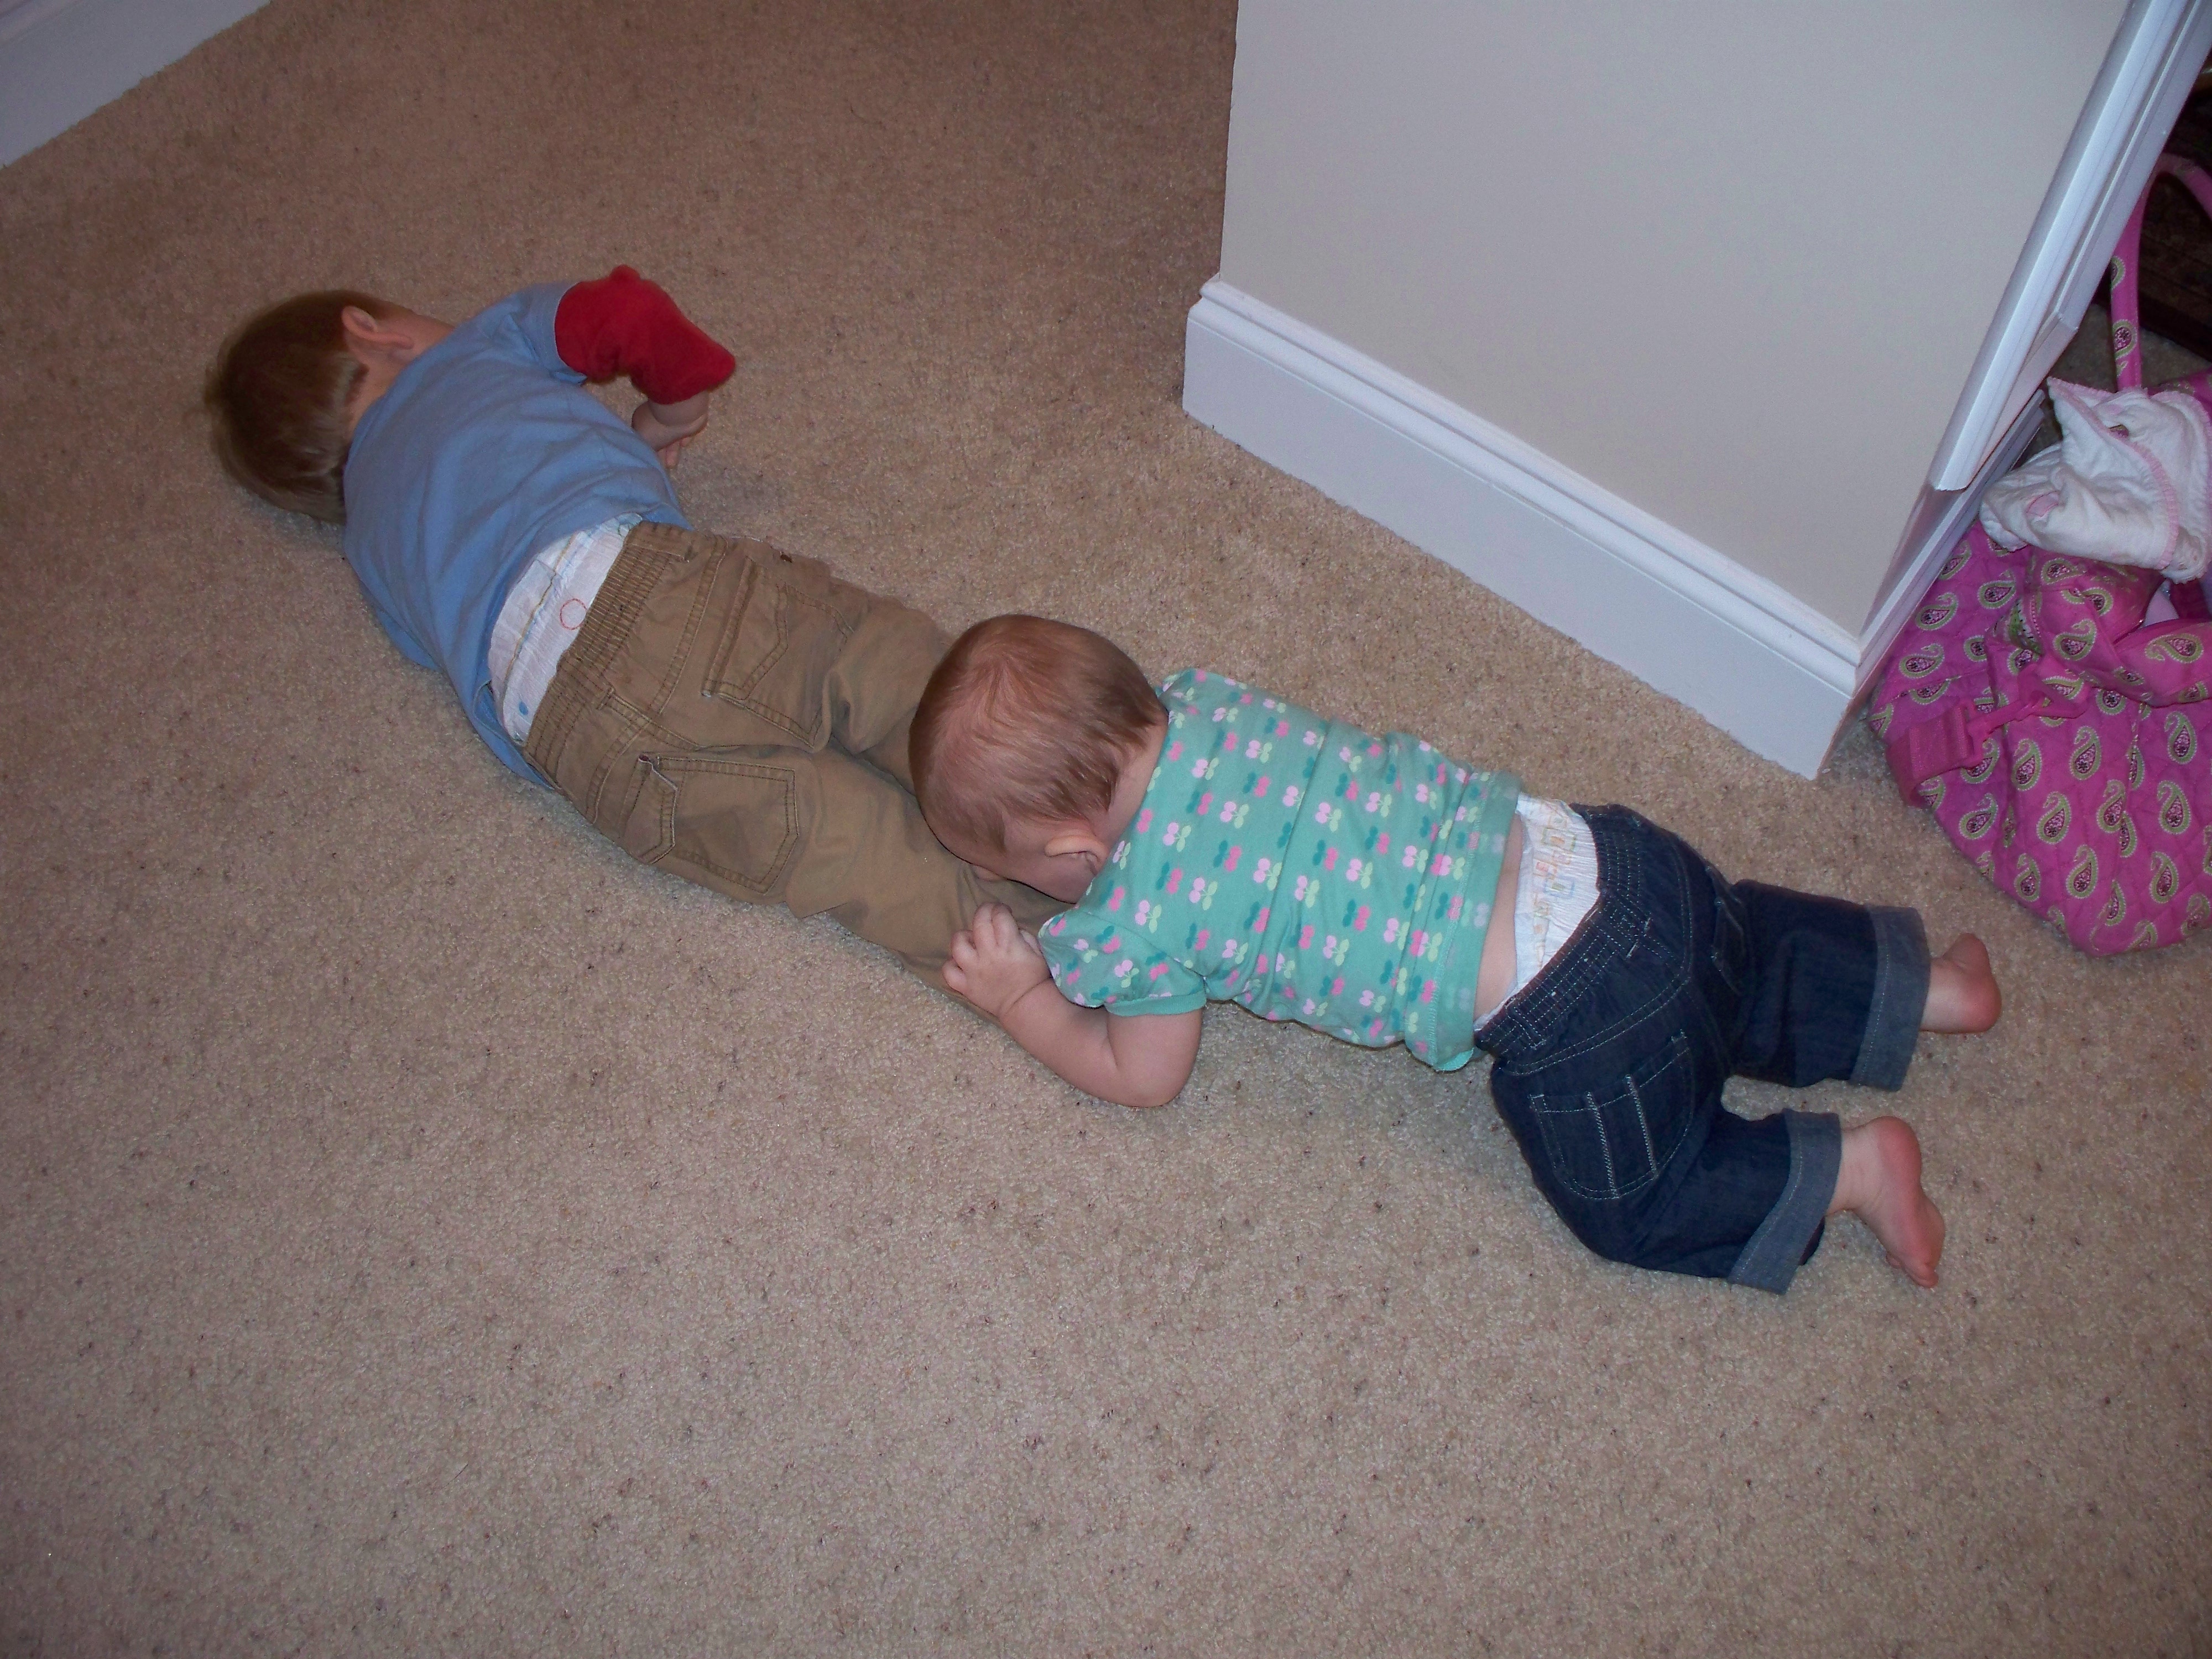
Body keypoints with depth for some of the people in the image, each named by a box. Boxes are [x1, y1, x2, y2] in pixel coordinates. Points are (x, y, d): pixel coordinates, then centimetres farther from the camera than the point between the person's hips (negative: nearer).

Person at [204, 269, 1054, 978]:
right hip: (648, 585, -3)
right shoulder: (485, 345, 27)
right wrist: (671, 412, 34)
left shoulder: (367, 548, 37)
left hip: (568, 741, 3)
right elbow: (633, 316, 12)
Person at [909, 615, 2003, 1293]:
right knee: (1739, 965, 34)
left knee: (1636, 1203, 16)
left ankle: (1853, 1169, 12)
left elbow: (1141, 1079, 5)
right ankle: (1917, 982, 30)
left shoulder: (1130, 924, -14)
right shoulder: (1193, 697, 1)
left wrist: (1021, 1000, 14)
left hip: (1570, 1019, -7)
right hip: (1579, 848, 7)